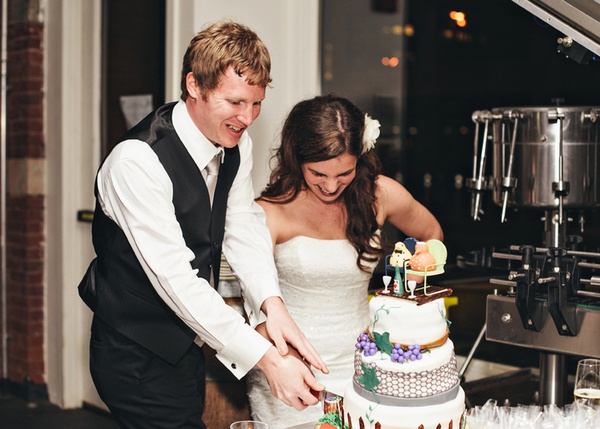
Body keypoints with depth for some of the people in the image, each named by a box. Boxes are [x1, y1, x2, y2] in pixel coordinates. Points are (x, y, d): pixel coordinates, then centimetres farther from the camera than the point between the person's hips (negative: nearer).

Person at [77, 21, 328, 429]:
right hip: (138, 360, -7)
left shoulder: (236, 144, -1)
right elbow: (174, 278, -31)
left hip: (186, 345, 8)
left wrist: (272, 303, -23)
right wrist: (265, 357, -33)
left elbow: (244, 226, -3)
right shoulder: (137, 161, -27)